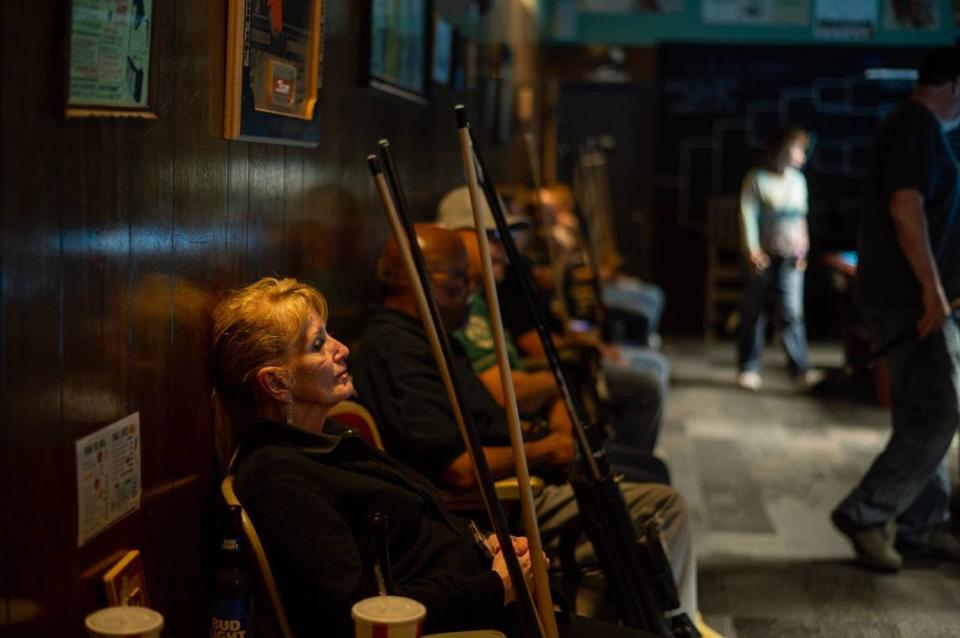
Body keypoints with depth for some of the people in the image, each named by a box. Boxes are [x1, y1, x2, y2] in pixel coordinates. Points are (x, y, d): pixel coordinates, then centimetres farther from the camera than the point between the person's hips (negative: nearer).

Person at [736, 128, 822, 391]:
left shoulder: (798, 180, 8)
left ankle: (800, 368, -5)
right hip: (762, 257, -3)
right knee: (753, 312, 4)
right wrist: (752, 250, -20)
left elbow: (801, 217, 15)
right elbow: (748, 215, -14)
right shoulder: (756, 178, -9)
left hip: (790, 258, 4)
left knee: (793, 312, -6)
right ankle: (749, 368, 13)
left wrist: (802, 247, 9)